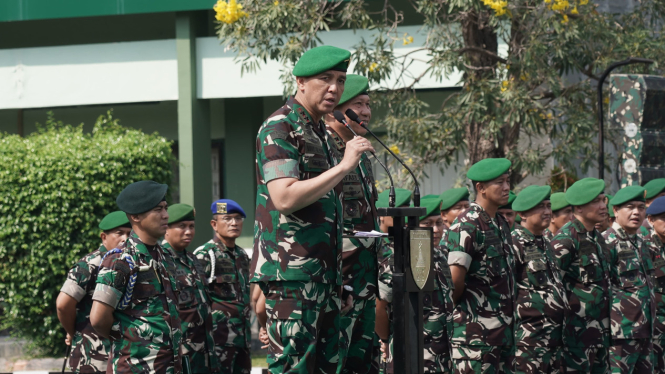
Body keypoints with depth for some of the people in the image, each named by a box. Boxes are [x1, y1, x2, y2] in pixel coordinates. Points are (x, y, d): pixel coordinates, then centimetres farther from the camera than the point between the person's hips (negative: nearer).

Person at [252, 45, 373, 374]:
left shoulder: (321, 134, 20)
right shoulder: (279, 129, -9)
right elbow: (285, 198, -22)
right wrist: (343, 167, -18)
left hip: (324, 271, 9)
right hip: (291, 273, -9)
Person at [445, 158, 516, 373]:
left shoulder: (502, 224, 15)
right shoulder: (467, 226, -12)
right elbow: (455, 280, -17)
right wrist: (456, 307, -1)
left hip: (504, 329, 8)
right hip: (476, 331, -8)